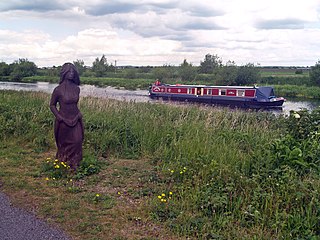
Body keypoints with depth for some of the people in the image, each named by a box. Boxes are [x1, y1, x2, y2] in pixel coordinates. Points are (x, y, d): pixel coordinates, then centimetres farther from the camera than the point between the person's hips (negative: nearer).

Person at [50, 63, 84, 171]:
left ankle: (74, 165, 12)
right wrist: (59, 117, -13)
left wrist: (78, 113, 5)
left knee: (77, 141, -1)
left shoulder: (76, 88, 1)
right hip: (63, 120, -4)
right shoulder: (58, 89, -13)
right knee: (65, 143, 9)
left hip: (76, 119, 4)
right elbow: (52, 105, -4)